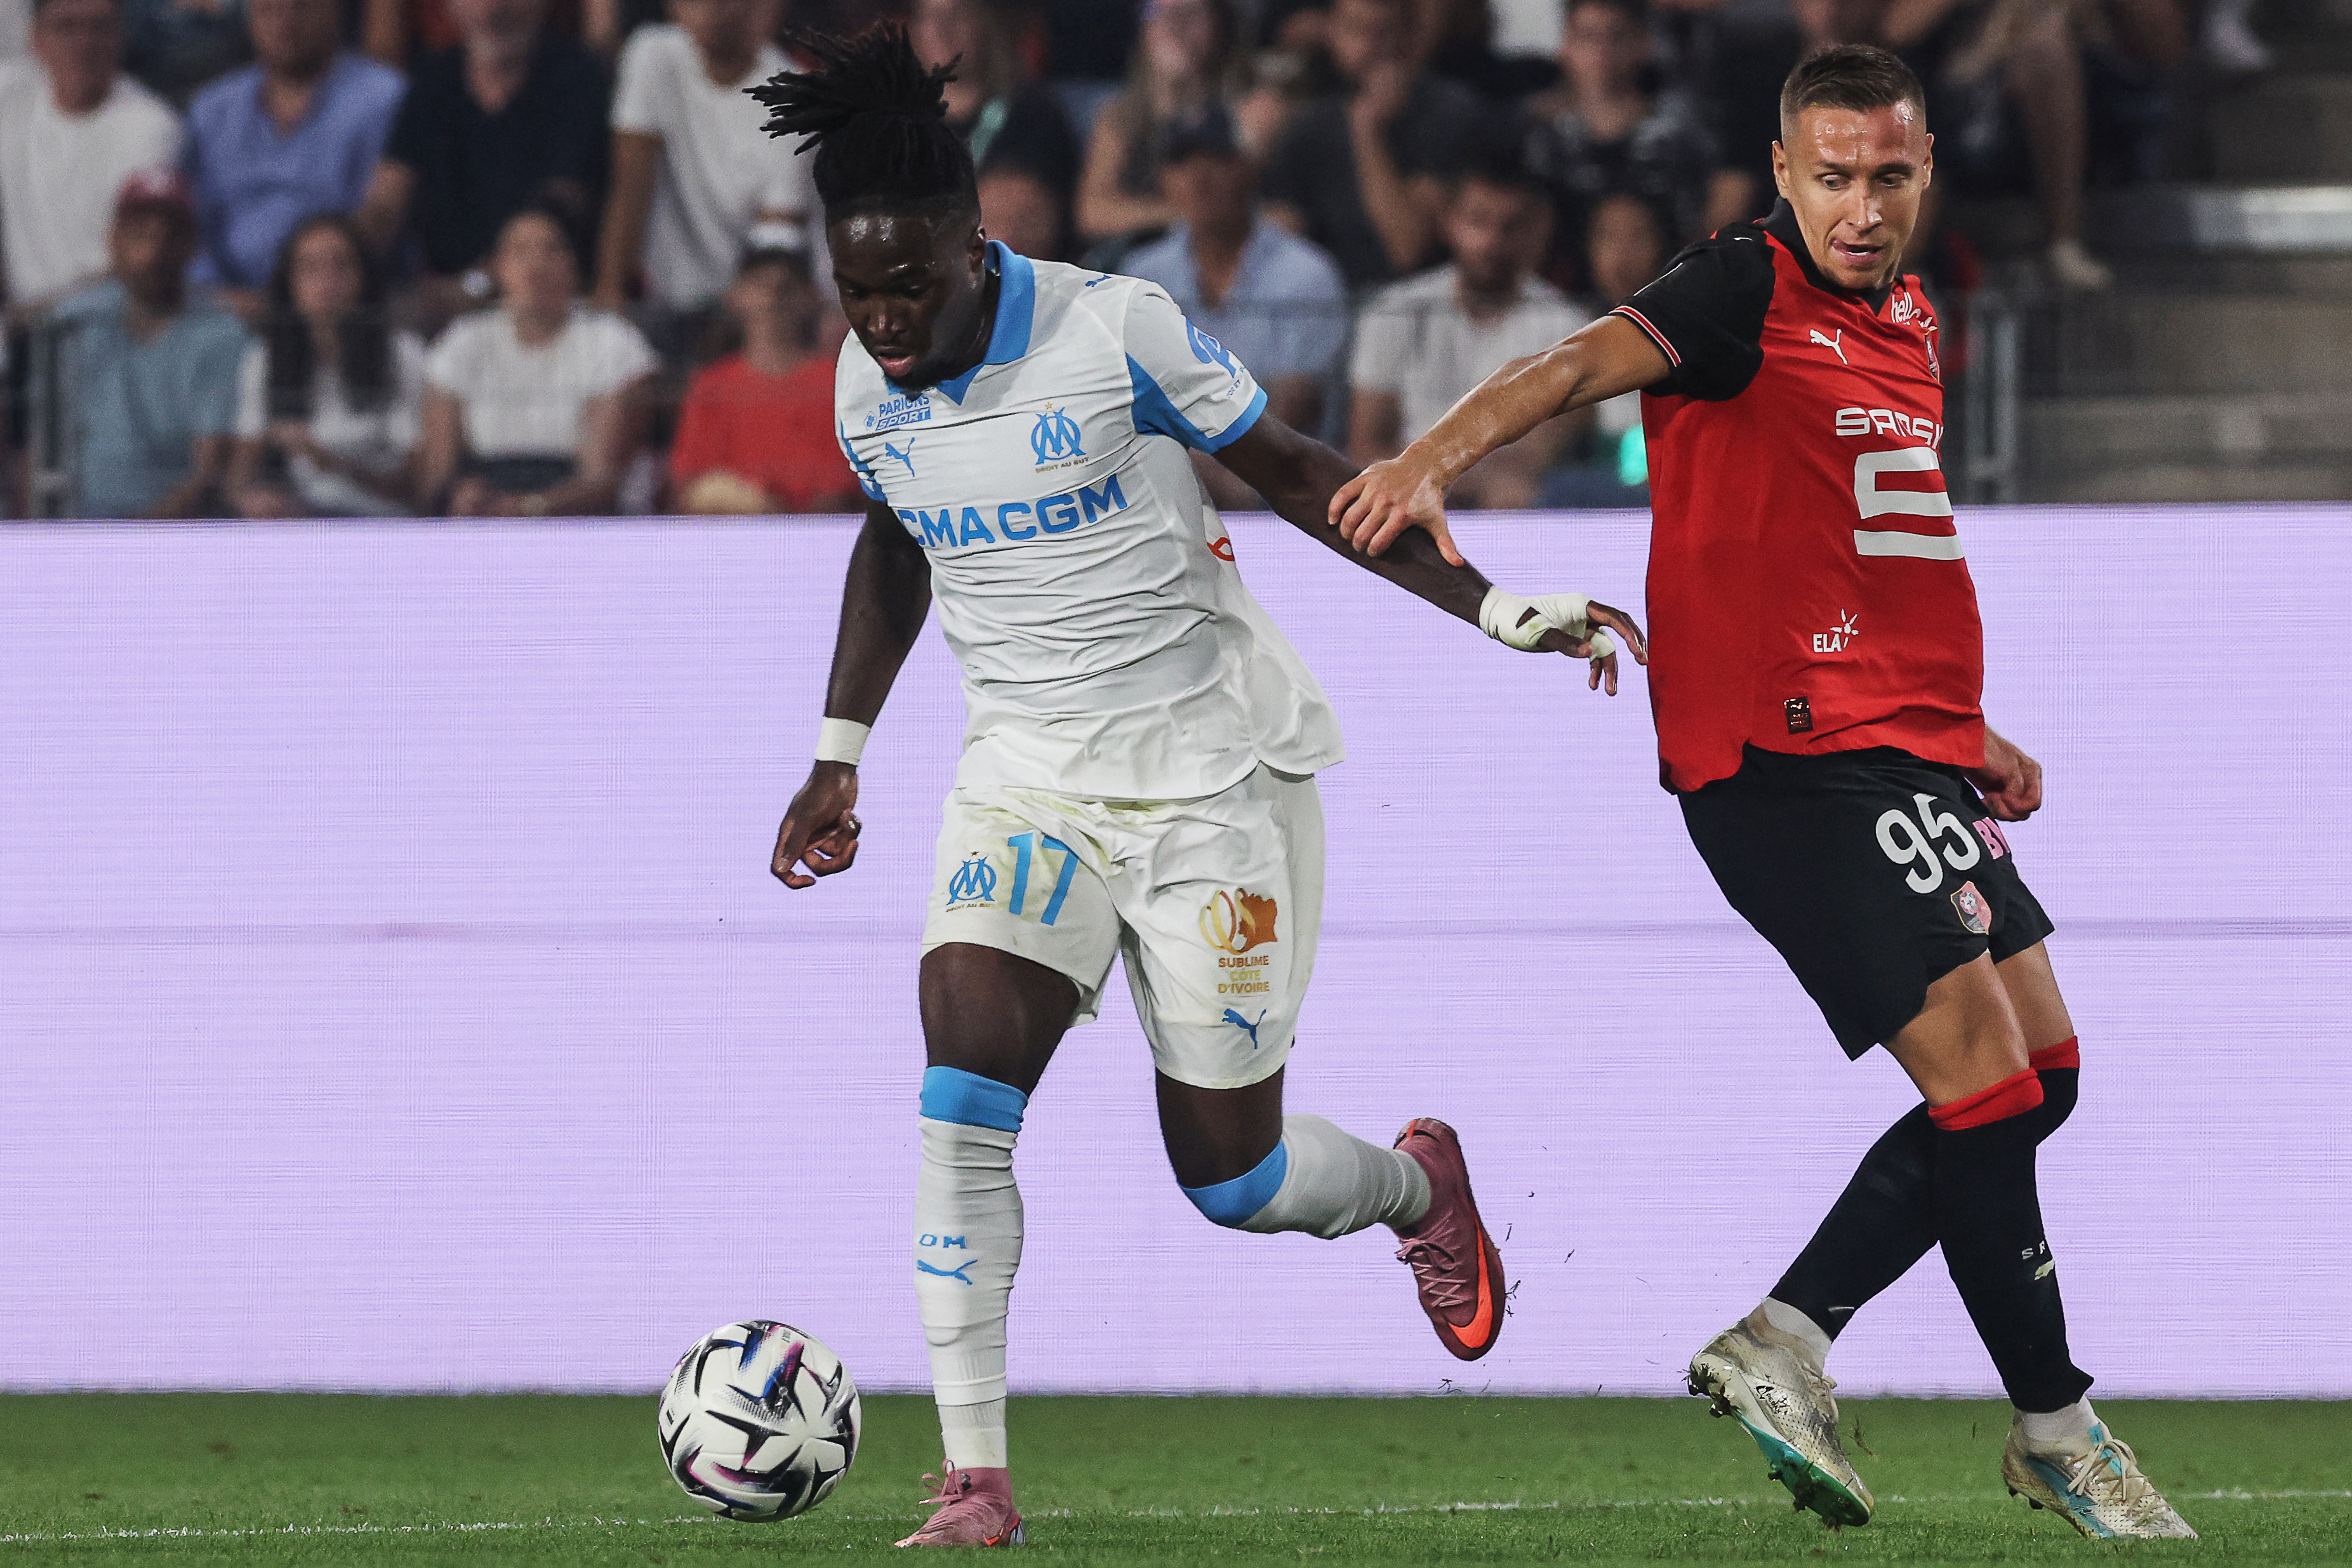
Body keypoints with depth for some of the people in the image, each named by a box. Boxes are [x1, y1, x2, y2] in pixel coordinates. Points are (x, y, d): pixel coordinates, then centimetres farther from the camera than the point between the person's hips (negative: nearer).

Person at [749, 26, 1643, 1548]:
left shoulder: (1116, 331, -18)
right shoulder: (869, 388, -3)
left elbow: (1298, 475, -6)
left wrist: (1494, 607, -10)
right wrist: (840, 753, 19)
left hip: (1213, 771, -4)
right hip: (1026, 779, 4)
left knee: (1230, 1174, 0)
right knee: (961, 1096, -19)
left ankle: (1420, 1184, 37)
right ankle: (975, 1483, -18)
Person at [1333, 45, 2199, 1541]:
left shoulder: (1910, 320, 17)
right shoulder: (1748, 290, -9)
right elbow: (1581, 365, -26)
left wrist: (1966, 730, 27)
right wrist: (1435, 458, -43)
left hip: (1908, 747, 9)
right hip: (1795, 748, -9)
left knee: (2040, 1073, 10)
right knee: (1984, 1070, -11)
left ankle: (1785, 1340, 13)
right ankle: (2055, 1424, 1)